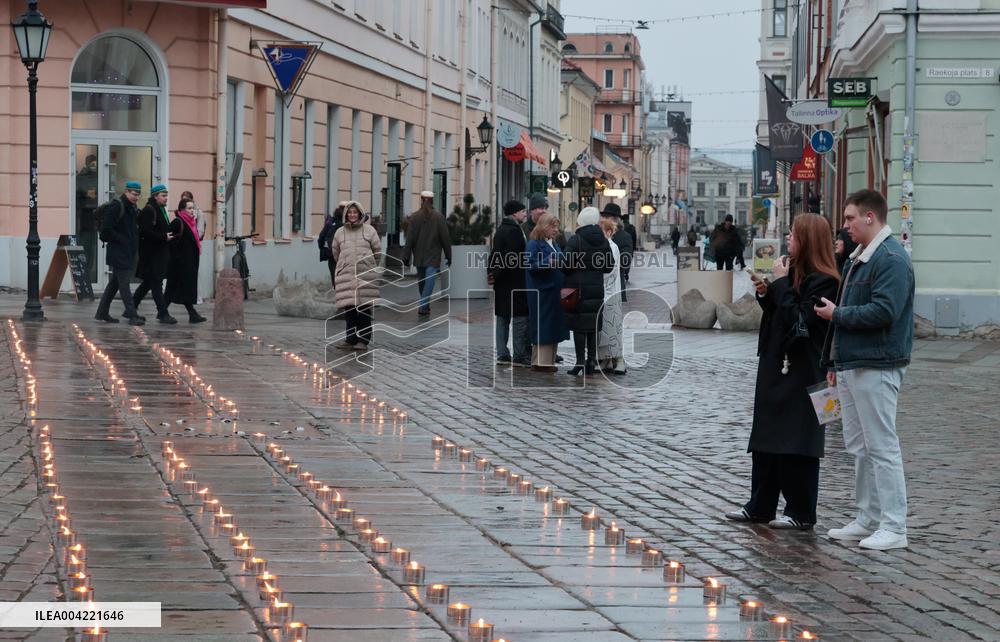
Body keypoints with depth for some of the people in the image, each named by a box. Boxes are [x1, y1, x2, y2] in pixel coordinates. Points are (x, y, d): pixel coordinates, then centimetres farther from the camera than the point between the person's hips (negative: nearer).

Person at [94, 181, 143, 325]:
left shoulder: (133, 209, 14)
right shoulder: (116, 206, -14)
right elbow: (106, 229, -19)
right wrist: (121, 240, -15)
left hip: (127, 252, 9)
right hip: (118, 252, -9)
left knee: (114, 282, 14)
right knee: (124, 282, -8)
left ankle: (102, 312, 22)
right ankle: (132, 315, -10)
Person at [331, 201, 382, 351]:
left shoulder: (369, 230, 5)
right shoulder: (340, 233, 9)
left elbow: (378, 251, 13)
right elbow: (336, 253, 23)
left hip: (366, 275, -1)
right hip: (346, 275, 1)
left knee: (364, 309, -2)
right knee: (349, 308, -3)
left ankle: (363, 341, 1)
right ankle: (351, 339, 3)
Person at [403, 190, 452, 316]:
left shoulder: (414, 217, -5)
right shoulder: (439, 217, -6)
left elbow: (410, 238, -6)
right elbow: (445, 238, -3)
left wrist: (406, 257, -1)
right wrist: (448, 256, 6)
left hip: (419, 257, 2)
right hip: (433, 257, -2)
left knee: (421, 282, 16)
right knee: (429, 281, -5)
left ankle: (425, 306, 27)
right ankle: (423, 306, -15)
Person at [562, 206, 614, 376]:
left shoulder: (575, 240, -12)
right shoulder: (603, 241, 4)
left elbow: (566, 265, -14)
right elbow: (610, 265, 7)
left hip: (577, 287, -5)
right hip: (597, 288, 5)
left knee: (579, 326, -1)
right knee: (594, 326, 9)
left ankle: (580, 362, -2)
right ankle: (592, 361, 10)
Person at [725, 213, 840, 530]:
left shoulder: (822, 281, -15)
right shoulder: (793, 272, 13)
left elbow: (800, 320, -22)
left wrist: (780, 284, -17)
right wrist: (765, 293, 3)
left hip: (802, 371, -10)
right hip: (776, 364, 10)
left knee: (796, 443, -3)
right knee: (766, 437, 13)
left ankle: (801, 513, 5)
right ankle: (760, 506, 21)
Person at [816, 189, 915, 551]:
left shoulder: (891, 259, -14)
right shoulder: (858, 258, 18)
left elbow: (884, 311, -25)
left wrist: (837, 314, -13)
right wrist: (835, 362, 19)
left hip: (876, 368, -10)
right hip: (851, 365, 10)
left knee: (881, 446, -7)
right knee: (859, 447, 14)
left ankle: (893, 527, -3)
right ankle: (868, 521, 22)